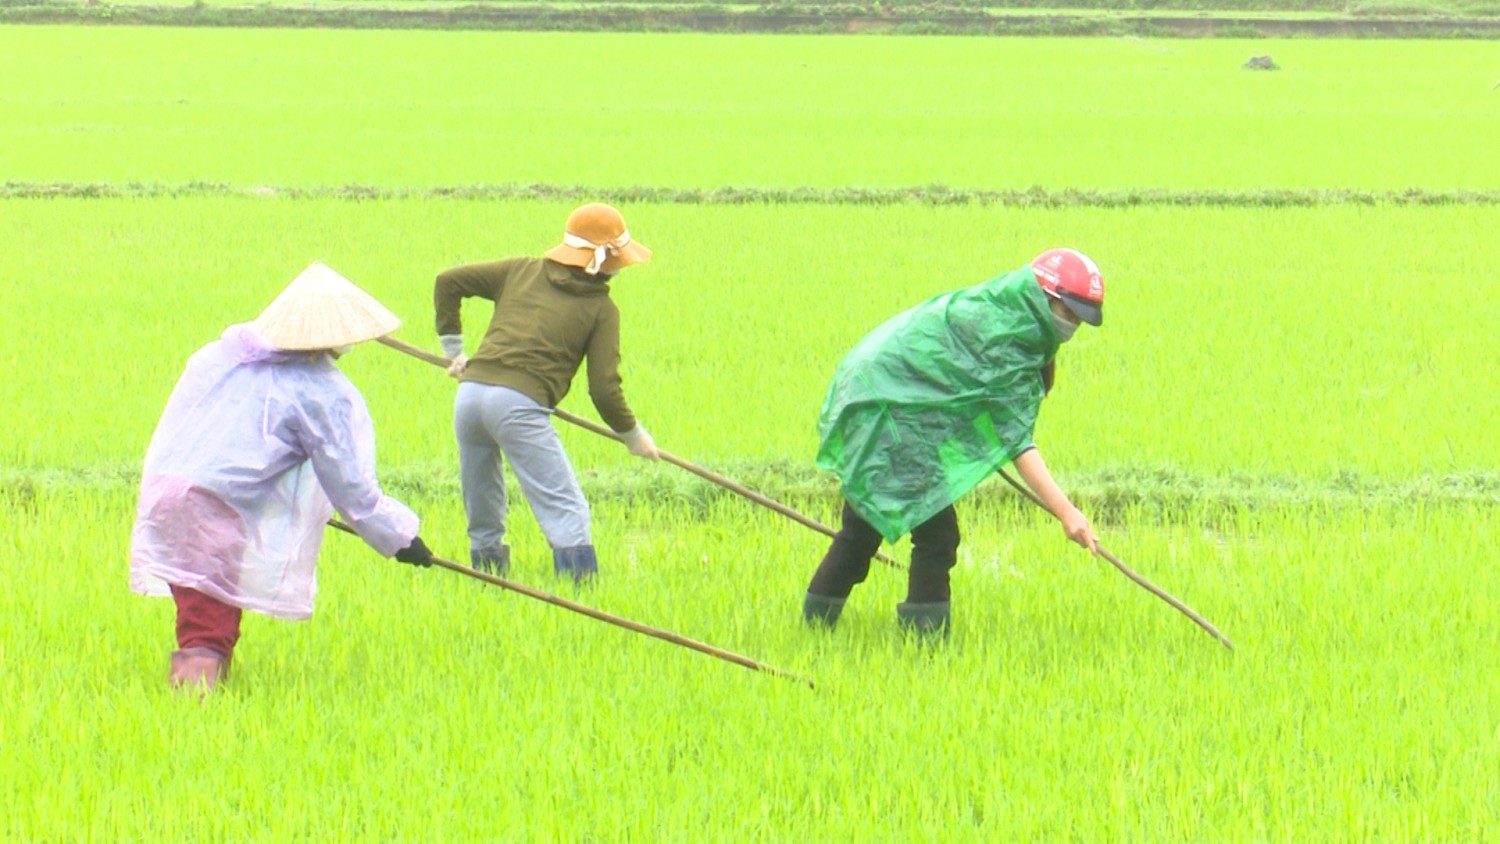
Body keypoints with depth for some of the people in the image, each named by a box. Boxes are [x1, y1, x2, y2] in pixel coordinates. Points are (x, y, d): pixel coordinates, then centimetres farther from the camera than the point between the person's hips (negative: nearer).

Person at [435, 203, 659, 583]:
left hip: (470, 391, 5)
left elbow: (448, 282, 21)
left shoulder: (523, 271, 22)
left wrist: (452, 347, 27)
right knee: (566, 510, -6)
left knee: (482, 516, 17)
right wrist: (633, 434, 19)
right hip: (519, 404, -5)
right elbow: (603, 387, 4)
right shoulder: (601, 308, 10)